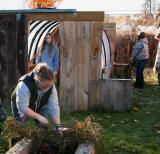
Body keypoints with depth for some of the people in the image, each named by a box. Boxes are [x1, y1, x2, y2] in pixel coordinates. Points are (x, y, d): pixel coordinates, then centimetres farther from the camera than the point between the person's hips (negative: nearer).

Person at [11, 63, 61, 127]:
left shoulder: (51, 86, -27)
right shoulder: (24, 85, -41)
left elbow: (54, 107, -27)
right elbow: (22, 107, -41)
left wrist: (58, 125, -33)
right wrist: (39, 117, -45)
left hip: (39, 107, 4)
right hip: (20, 105, -3)